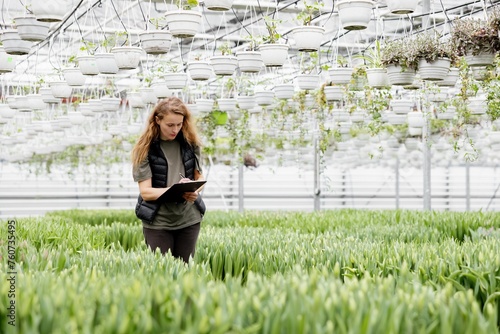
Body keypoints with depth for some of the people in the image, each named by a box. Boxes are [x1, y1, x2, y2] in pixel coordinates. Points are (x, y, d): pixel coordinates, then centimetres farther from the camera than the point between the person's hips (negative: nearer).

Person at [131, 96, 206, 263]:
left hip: (189, 219, 3)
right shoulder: (145, 148, -8)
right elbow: (145, 192, -11)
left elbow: (199, 176, 11)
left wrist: (195, 190, -13)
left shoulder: (190, 143, 1)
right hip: (158, 222, -3)